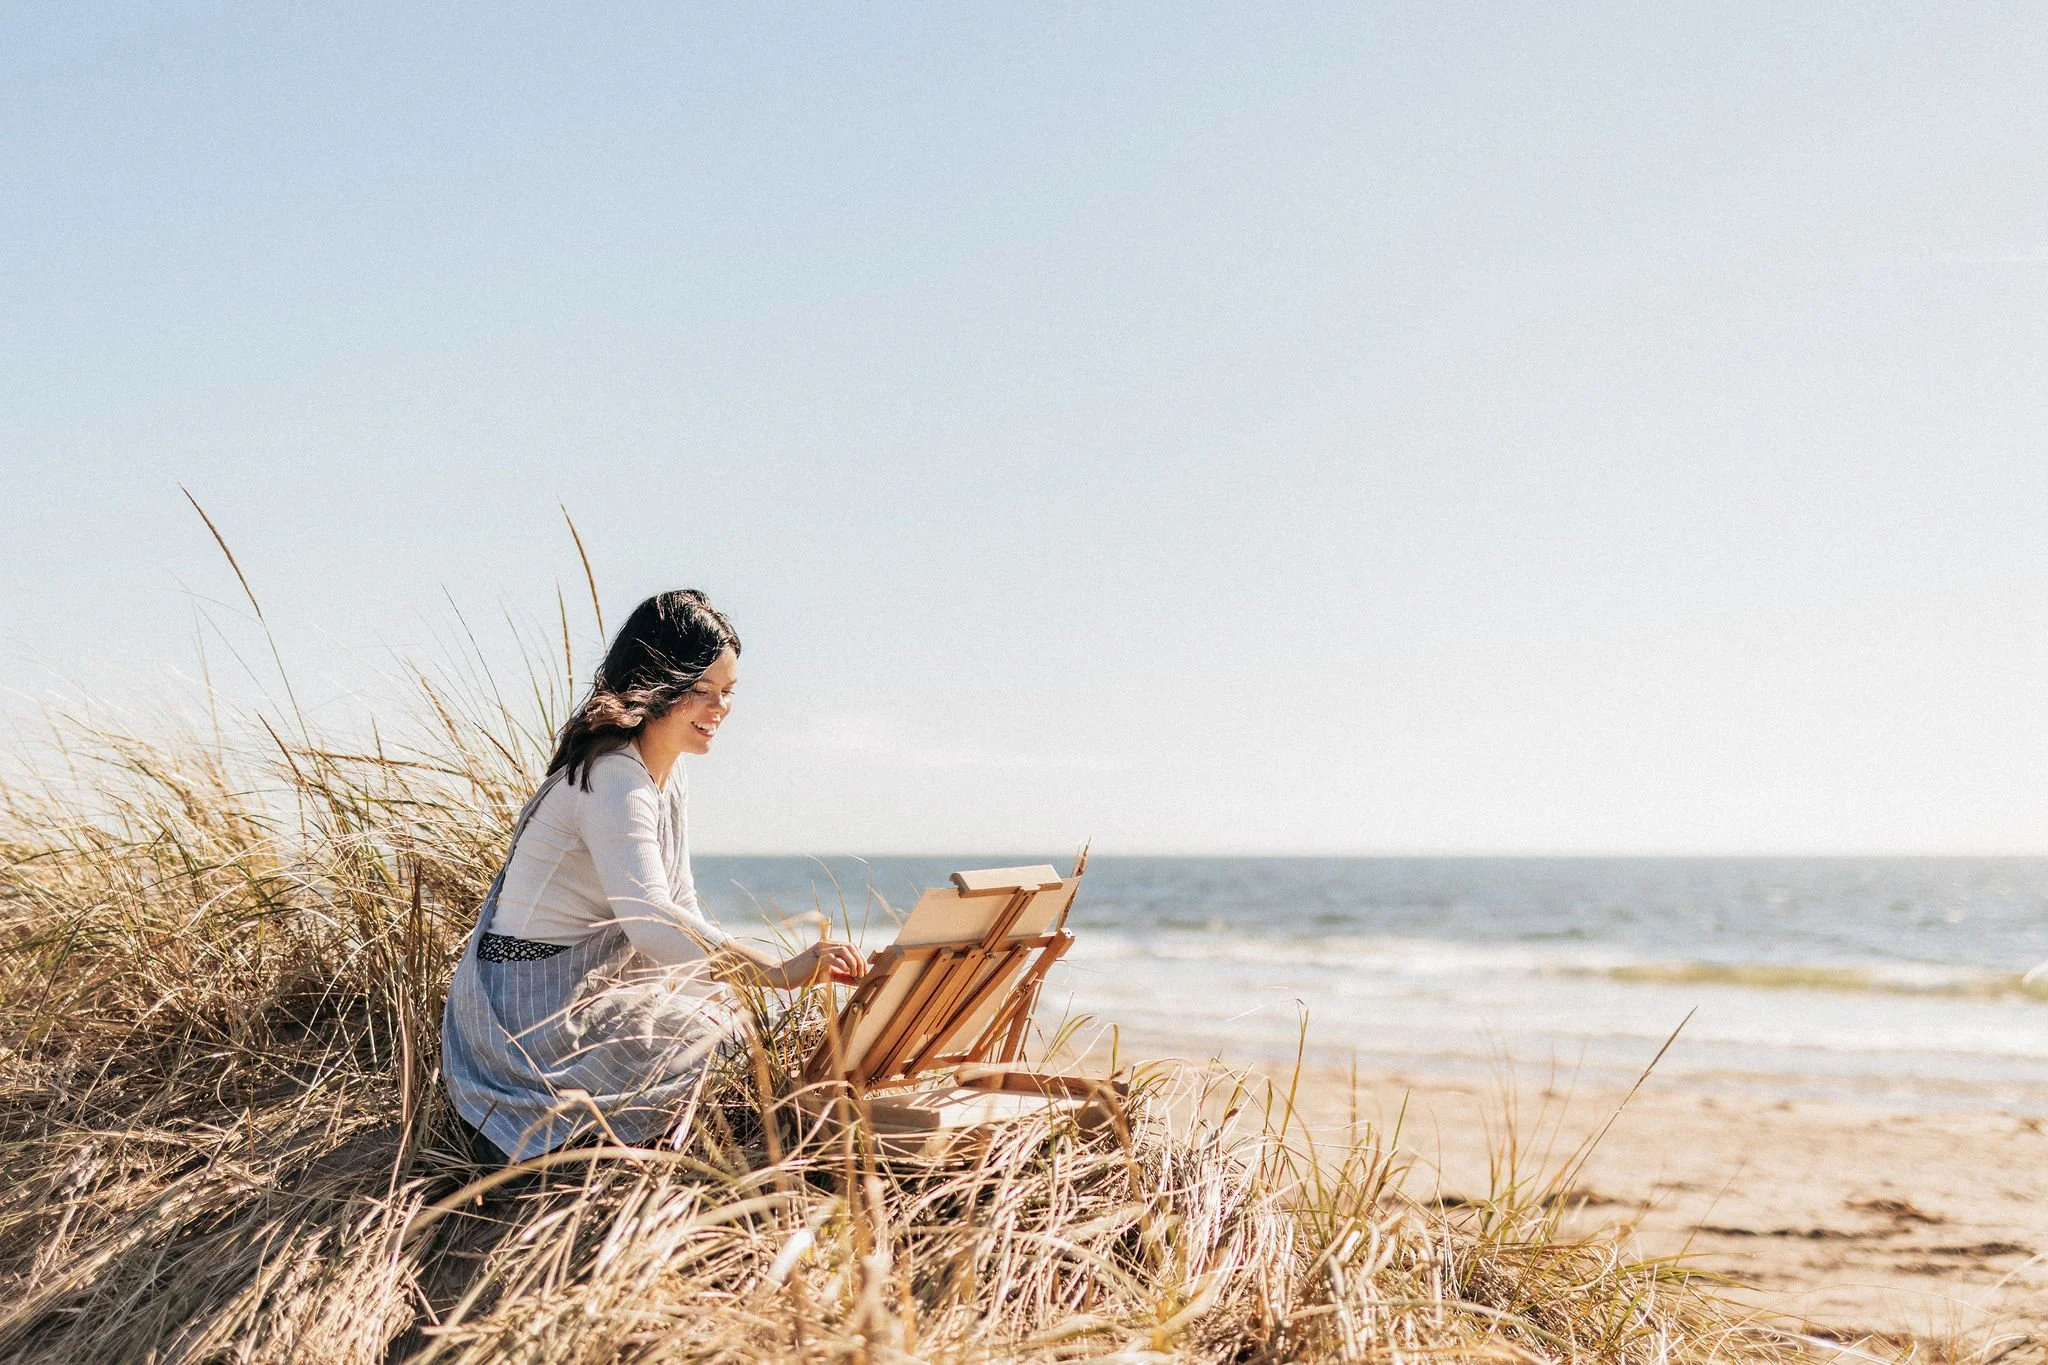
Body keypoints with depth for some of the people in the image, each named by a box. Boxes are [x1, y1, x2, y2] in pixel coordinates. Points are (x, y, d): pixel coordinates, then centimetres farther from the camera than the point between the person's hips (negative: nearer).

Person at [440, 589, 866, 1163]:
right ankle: (530, 1131, -5)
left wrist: (736, 966, -7)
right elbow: (650, 922, -38)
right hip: (530, 1003, -10)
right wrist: (780, 971, -43)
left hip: (584, 984, 10)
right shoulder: (614, 781, -24)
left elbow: (681, 906, 11)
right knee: (697, 1033, -21)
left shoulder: (667, 778, 9)